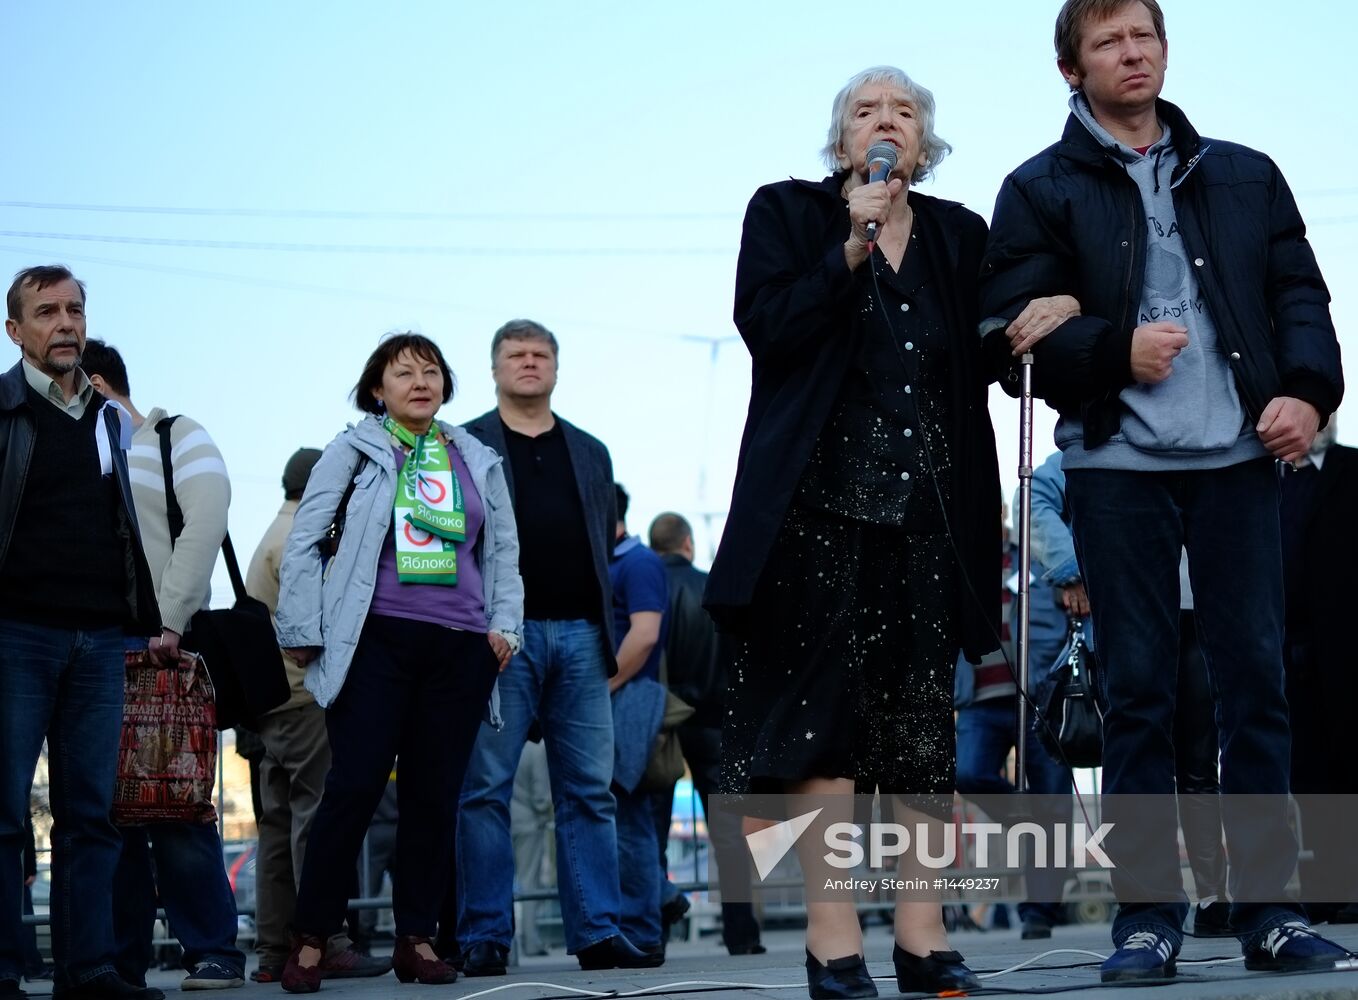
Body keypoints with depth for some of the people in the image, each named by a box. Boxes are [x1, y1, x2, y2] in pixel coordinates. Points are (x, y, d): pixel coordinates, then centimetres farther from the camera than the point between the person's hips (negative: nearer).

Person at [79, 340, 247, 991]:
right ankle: (122, 957, 7)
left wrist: (171, 621, -15)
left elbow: (207, 518, -8)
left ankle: (213, 952, -3)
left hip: (163, 649, -5)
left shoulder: (176, 438, 6)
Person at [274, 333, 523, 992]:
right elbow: (303, 542, 3)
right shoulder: (352, 452, 5)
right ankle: (310, 942, -4)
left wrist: (504, 623, 10)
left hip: (460, 646, 4)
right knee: (354, 786, -10)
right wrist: (304, 631, -3)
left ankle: (416, 939, 10)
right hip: (376, 640, -4)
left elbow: (502, 550, 23)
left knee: (434, 793, 4)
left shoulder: (477, 462, 16)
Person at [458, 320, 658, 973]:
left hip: (579, 635, 4)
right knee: (485, 789, -4)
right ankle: (484, 937, -2)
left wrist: (604, 625, 6)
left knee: (590, 791, 1)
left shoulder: (590, 454, 20)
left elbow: (606, 544, 17)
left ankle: (597, 933, 4)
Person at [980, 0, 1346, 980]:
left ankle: (1269, 908, 5)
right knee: (1140, 688, 0)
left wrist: (1308, 390, -6)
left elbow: (1299, 292, 11)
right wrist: (1115, 350, -15)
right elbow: (1011, 326, -1)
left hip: (1239, 457, 2)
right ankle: (1148, 913, 5)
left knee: (1256, 676, 0)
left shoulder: (1244, 175, 15)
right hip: (1117, 462, -2)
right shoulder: (1042, 190, 7)